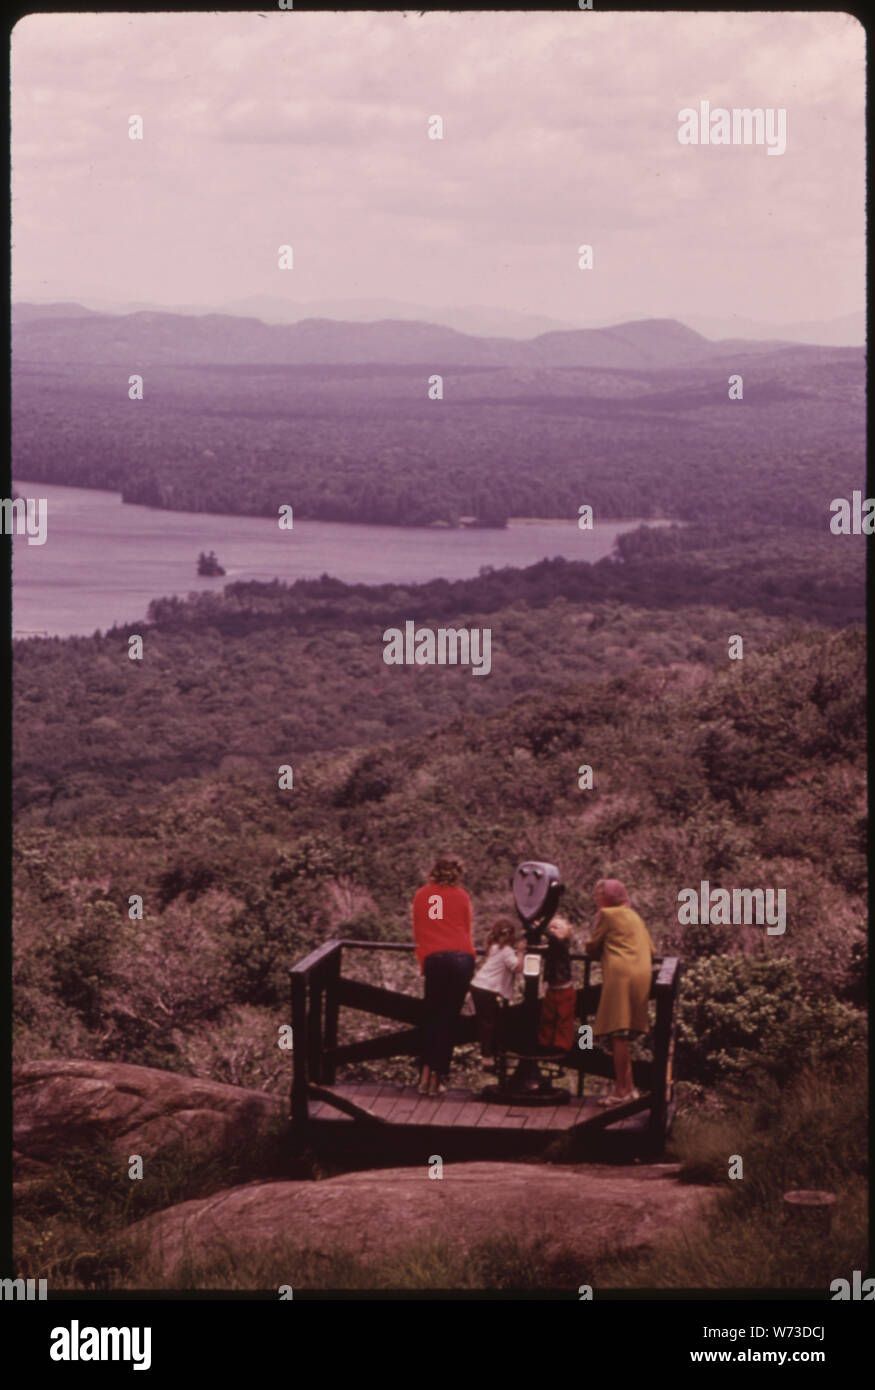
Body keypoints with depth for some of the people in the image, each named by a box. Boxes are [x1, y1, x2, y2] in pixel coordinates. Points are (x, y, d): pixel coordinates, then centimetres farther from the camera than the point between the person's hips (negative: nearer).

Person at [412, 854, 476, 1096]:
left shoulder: (421, 895, 15)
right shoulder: (461, 896, 9)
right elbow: (467, 931, 15)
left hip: (433, 958, 1)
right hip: (461, 957, -1)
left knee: (432, 1017, 12)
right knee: (449, 1018, 1)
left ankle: (426, 1074, 4)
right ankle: (437, 1078, -2)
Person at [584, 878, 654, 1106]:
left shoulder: (607, 915, 1)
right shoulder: (633, 916, 25)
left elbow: (593, 948, 5)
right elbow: (650, 950, 25)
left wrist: (589, 946, 30)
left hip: (620, 975, -9)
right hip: (641, 975, 9)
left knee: (618, 1034, -8)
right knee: (622, 1035, 12)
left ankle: (621, 1089, -10)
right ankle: (628, 1087, 12)